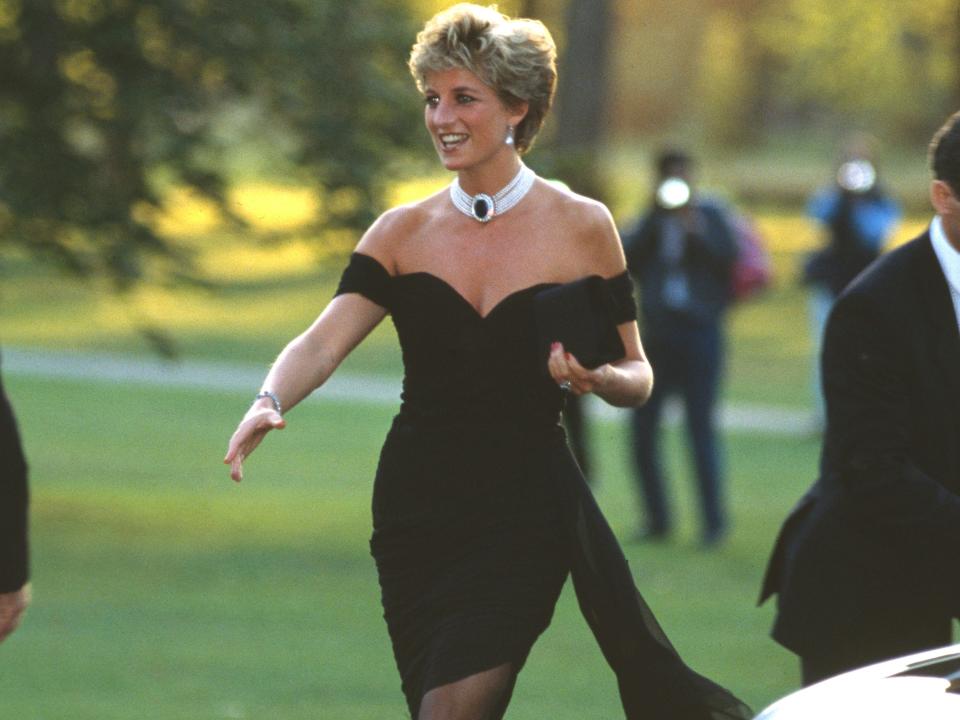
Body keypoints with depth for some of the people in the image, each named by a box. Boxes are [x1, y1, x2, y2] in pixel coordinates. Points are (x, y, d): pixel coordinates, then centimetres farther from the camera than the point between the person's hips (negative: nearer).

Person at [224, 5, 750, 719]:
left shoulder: (581, 227, -1)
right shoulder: (404, 233, 4)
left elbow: (637, 378, 5)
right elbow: (322, 344, -8)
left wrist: (596, 378, -18)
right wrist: (270, 403, -28)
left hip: (528, 506, -3)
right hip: (419, 506, 3)